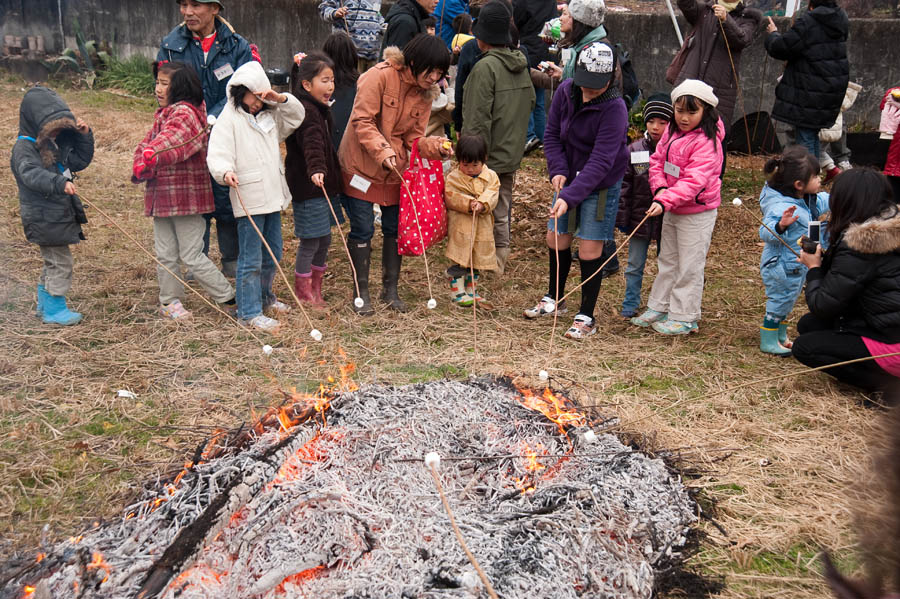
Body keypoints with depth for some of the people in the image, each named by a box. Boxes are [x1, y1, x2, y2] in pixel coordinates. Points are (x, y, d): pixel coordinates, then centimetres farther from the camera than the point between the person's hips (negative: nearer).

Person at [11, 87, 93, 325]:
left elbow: (80, 161, 19)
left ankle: (45, 304, 34)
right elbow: (31, 174, -32)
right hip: (44, 218, -10)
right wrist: (60, 183, -48)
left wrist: (84, 136, 5)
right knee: (60, 261, -5)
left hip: (59, 214, 10)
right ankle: (54, 310, 6)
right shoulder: (24, 147, -16)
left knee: (53, 261, 20)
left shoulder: (56, 144, 12)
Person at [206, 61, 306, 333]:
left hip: (273, 195, 8)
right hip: (248, 198, -7)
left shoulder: (270, 115, 16)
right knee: (251, 259, -5)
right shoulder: (229, 118, -6)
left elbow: (297, 116, 17)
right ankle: (249, 311, 2)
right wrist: (226, 172, -35)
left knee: (273, 254, 18)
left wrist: (280, 98, -1)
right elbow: (217, 154, -14)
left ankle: (264, 297, 36)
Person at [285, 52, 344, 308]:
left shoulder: (319, 109, 14)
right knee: (311, 240, -1)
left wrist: (332, 176, 29)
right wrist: (316, 169, -47)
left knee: (324, 239, 15)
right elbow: (311, 143, -34)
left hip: (323, 184, 10)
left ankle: (316, 286, 28)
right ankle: (302, 289, 15)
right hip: (308, 188, -10)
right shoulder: (305, 111, -18)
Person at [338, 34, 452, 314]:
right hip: (362, 164, -5)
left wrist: (434, 146, -17)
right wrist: (383, 152, -31)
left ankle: (391, 289, 23)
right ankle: (361, 292, 14)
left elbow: (413, 136, 3)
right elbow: (362, 121, -20)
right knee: (362, 229, -1)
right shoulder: (378, 76, -17)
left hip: (396, 169, 6)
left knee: (396, 228, 8)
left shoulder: (425, 92, 2)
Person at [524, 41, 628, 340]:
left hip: (601, 185, -6)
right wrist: (557, 170, -13)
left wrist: (570, 197, -38)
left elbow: (601, 161, -30)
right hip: (569, 178, 6)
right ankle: (554, 298, 37)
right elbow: (553, 133, 3)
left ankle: (586, 317, 11)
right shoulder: (566, 90, -8)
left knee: (589, 248, -5)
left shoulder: (614, 108, -26)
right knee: (556, 238, 14)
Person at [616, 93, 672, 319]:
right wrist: (622, 217, -2)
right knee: (634, 265, 11)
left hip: (667, 221, -1)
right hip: (639, 218, 1)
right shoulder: (634, 150, -2)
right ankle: (630, 304, 23)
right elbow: (624, 185, 1)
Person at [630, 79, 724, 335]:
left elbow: (694, 180, -29)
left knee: (689, 266, 2)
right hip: (671, 209, 8)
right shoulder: (672, 132, 4)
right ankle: (658, 307, 30)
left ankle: (684, 317, 13)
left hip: (697, 213, -8)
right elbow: (657, 160, 6)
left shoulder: (707, 142, -21)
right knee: (667, 261, 18)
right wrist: (659, 187, -13)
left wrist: (665, 201, -37)